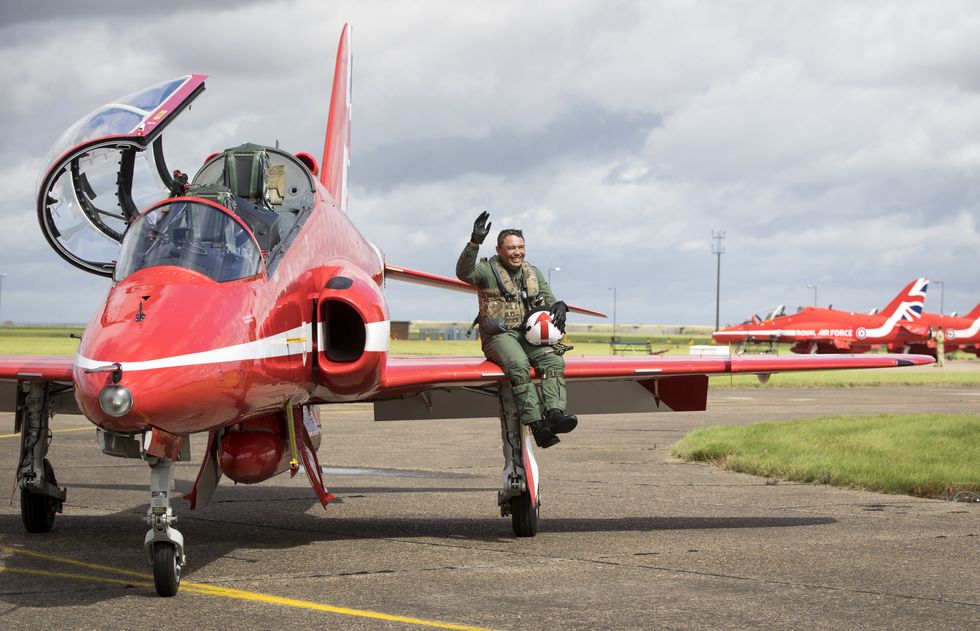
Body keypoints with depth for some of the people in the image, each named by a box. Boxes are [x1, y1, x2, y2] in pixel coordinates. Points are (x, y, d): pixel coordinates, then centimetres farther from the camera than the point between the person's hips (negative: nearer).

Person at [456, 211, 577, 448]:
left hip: (528, 333, 5)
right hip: (499, 336, -5)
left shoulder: (533, 273, 18)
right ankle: (536, 424, -41)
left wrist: (559, 306, -5)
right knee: (519, 365, -34)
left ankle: (554, 414, -39)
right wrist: (474, 243, -33)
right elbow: (464, 273, -19)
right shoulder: (488, 270, 1)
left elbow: (549, 300, 20)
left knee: (553, 359, -24)